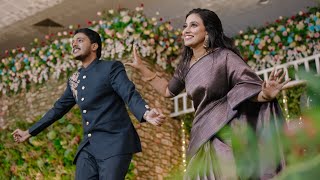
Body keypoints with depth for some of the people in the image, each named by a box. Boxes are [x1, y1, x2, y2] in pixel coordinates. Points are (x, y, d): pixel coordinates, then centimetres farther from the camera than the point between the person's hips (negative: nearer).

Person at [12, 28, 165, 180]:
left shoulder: (111, 67, -2)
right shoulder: (74, 80, 18)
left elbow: (130, 95, -15)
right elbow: (58, 108, 27)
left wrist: (146, 114, -37)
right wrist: (29, 132, 31)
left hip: (115, 143, -6)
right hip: (88, 146, 6)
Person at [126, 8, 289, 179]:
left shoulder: (224, 56, -10)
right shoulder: (186, 64, 8)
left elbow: (252, 86, -14)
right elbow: (168, 90, 24)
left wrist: (266, 94, -37)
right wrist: (142, 68, 21)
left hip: (227, 136, -6)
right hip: (204, 140, 6)